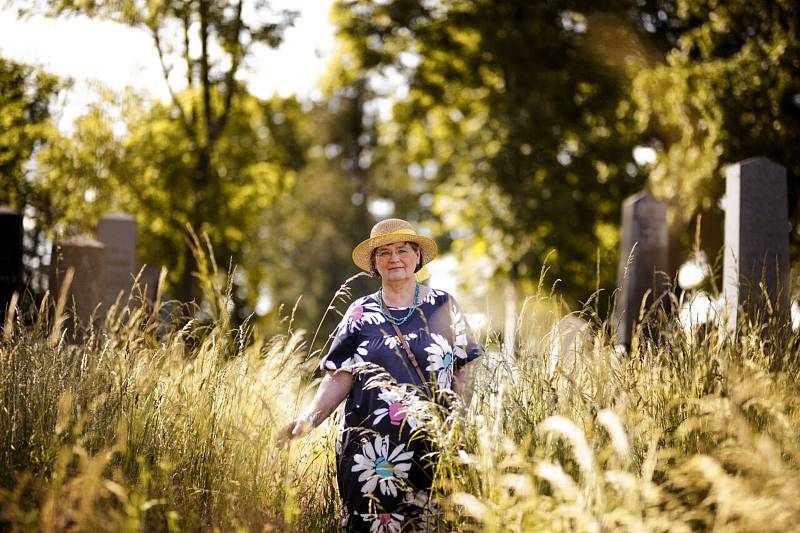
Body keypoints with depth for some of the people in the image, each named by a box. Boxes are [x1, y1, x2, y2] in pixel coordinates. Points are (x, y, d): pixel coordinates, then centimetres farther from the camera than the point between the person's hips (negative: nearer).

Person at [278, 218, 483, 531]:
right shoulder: (360, 313, 7)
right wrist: (309, 419, -10)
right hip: (370, 446, 1)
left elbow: (464, 369, 6)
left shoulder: (442, 306, 6)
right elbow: (340, 377, 3)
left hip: (431, 446, -1)